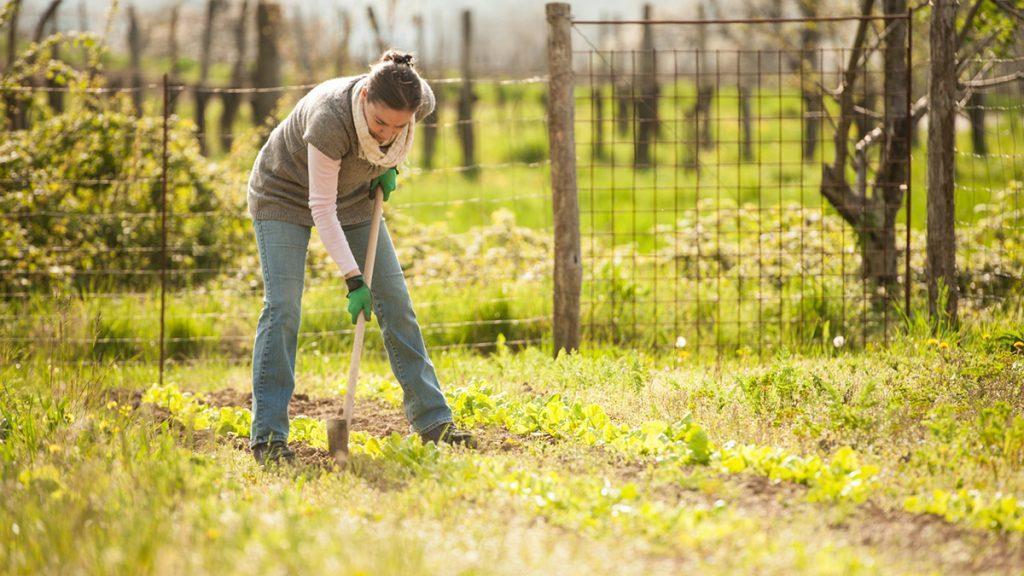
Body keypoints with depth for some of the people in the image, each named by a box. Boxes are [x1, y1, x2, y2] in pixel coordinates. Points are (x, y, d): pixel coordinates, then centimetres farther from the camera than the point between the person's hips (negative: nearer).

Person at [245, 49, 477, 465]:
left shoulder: (421, 100, -25)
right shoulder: (329, 118, -41)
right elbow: (321, 209, -34)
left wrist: (389, 166, -9)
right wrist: (353, 279, -37)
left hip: (352, 193, 5)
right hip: (286, 193, -5)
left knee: (395, 301, 2)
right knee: (282, 306, -16)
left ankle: (432, 420, 8)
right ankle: (267, 437, -16)